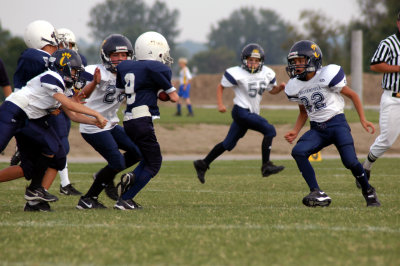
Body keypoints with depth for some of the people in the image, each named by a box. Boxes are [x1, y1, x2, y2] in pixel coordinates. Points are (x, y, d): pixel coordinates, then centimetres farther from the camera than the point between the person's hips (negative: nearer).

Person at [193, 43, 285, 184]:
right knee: (270, 130, -18)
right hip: (241, 111, -7)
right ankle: (266, 166, -16)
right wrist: (220, 104, -11)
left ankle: (202, 164, 25)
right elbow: (221, 86, 0)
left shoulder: (267, 73, 7)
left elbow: (272, 90, 20)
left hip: (251, 113, 7)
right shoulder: (237, 73, -11)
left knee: (229, 144, 14)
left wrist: (280, 87, -1)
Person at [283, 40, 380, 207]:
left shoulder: (326, 76, -12)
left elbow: (352, 95, -2)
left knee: (350, 161, -19)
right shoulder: (295, 87, 6)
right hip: (317, 129, 5)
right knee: (298, 151, -22)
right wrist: (295, 131, 5)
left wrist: (363, 120, -5)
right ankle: (318, 195, -19)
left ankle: (369, 192, 10)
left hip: (337, 123, -5)